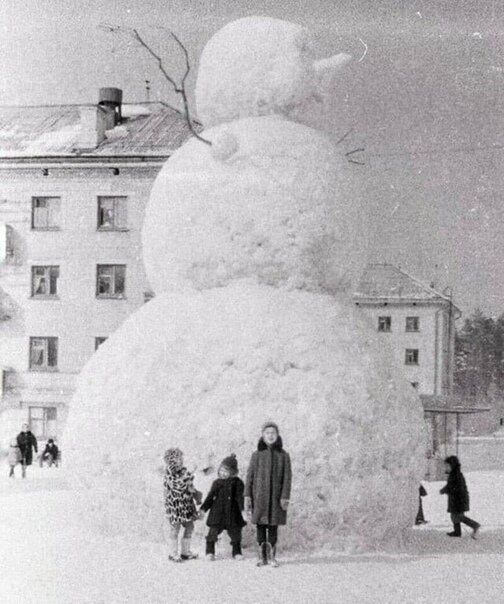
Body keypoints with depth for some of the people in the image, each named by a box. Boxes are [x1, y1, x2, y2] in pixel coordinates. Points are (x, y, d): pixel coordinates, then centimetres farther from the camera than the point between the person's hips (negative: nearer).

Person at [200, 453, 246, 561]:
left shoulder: (237, 483, 0)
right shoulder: (217, 483, 6)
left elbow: (240, 497, -5)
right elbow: (210, 496, 8)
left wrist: (243, 508, -17)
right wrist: (203, 508, 2)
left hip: (232, 513, -1)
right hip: (217, 513, 1)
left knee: (235, 532, 5)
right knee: (213, 532, -3)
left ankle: (236, 552, 19)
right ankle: (210, 552, 8)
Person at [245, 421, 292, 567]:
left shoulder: (283, 456, 4)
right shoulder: (256, 455, 5)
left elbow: (287, 477, 0)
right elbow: (250, 476, 4)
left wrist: (285, 497, -8)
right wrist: (247, 496, -3)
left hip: (276, 496, -1)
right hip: (259, 496, 1)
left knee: (273, 526, 1)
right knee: (260, 526, 2)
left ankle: (272, 556, 10)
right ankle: (262, 557, 8)